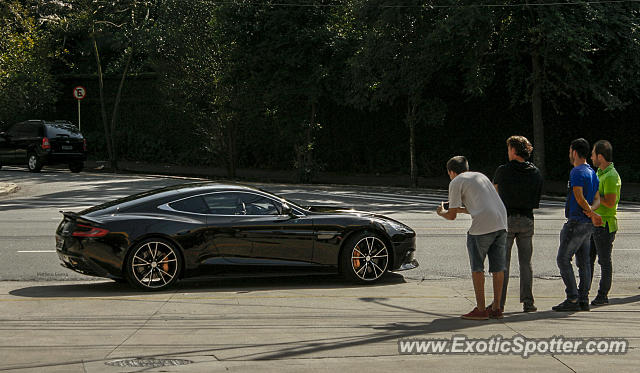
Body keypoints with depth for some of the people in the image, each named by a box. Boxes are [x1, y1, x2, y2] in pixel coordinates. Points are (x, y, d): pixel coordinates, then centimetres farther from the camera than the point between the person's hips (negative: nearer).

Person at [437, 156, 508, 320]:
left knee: (477, 268, 2)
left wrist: (441, 212, 24)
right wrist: (460, 209, 44)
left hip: (482, 226, -7)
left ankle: (481, 309, 2)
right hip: (501, 223, 7)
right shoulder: (480, 176, 26)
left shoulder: (456, 182, 5)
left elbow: (451, 216, 3)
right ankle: (496, 308, 14)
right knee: (498, 268, 10)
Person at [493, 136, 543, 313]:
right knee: (525, 263, 8)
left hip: (506, 219, -3)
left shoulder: (503, 171, -7)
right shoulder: (536, 173, 3)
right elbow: (536, 201, 7)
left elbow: (495, 190, 12)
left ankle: (499, 302, 0)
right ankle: (527, 302, 5)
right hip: (527, 220, 3)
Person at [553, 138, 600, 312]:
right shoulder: (592, 173, 16)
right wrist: (592, 209, -6)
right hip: (587, 223, 9)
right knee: (583, 262, 9)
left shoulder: (577, 172, -13)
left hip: (576, 222, -9)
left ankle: (572, 299, -10)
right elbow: (597, 199, 14)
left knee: (563, 259, -6)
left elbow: (579, 197, -20)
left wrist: (591, 213, -9)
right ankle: (583, 300, 10)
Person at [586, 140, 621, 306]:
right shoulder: (599, 172, 15)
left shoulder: (611, 176, -16)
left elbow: (610, 203, -22)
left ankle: (603, 296, 7)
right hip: (594, 223, 10)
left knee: (604, 261, -1)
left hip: (605, 225, -10)